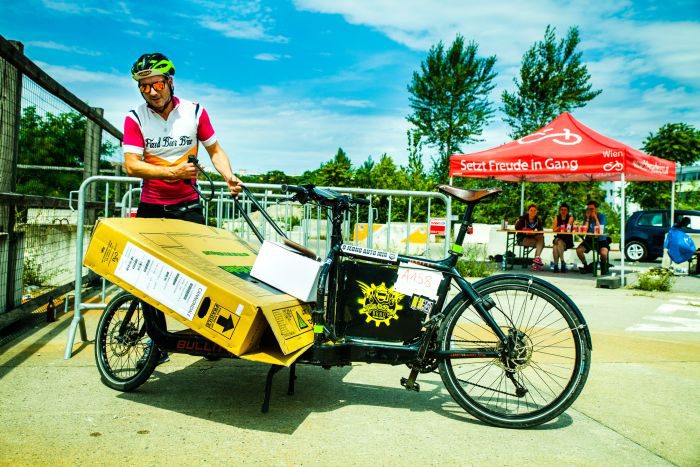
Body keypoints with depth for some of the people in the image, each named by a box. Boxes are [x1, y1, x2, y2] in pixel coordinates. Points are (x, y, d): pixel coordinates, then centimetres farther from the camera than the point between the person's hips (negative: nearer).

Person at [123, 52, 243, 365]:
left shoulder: (195, 112, -3)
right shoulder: (135, 118, -6)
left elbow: (215, 149, 5)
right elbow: (131, 165, -12)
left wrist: (229, 176, -13)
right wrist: (172, 171, -24)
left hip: (188, 206, -1)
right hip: (150, 208, 1)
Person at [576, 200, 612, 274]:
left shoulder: (601, 216, -10)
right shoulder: (586, 217, -1)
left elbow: (600, 231, -21)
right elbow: (584, 230, -13)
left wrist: (595, 218, -22)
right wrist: (588, 218, -17)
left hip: (601, 240, -3)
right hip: (590, 239, 3)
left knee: (603, 253, -33)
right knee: (578, 250, -22)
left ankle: (603, 267, 3)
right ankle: (586, 266, 4)